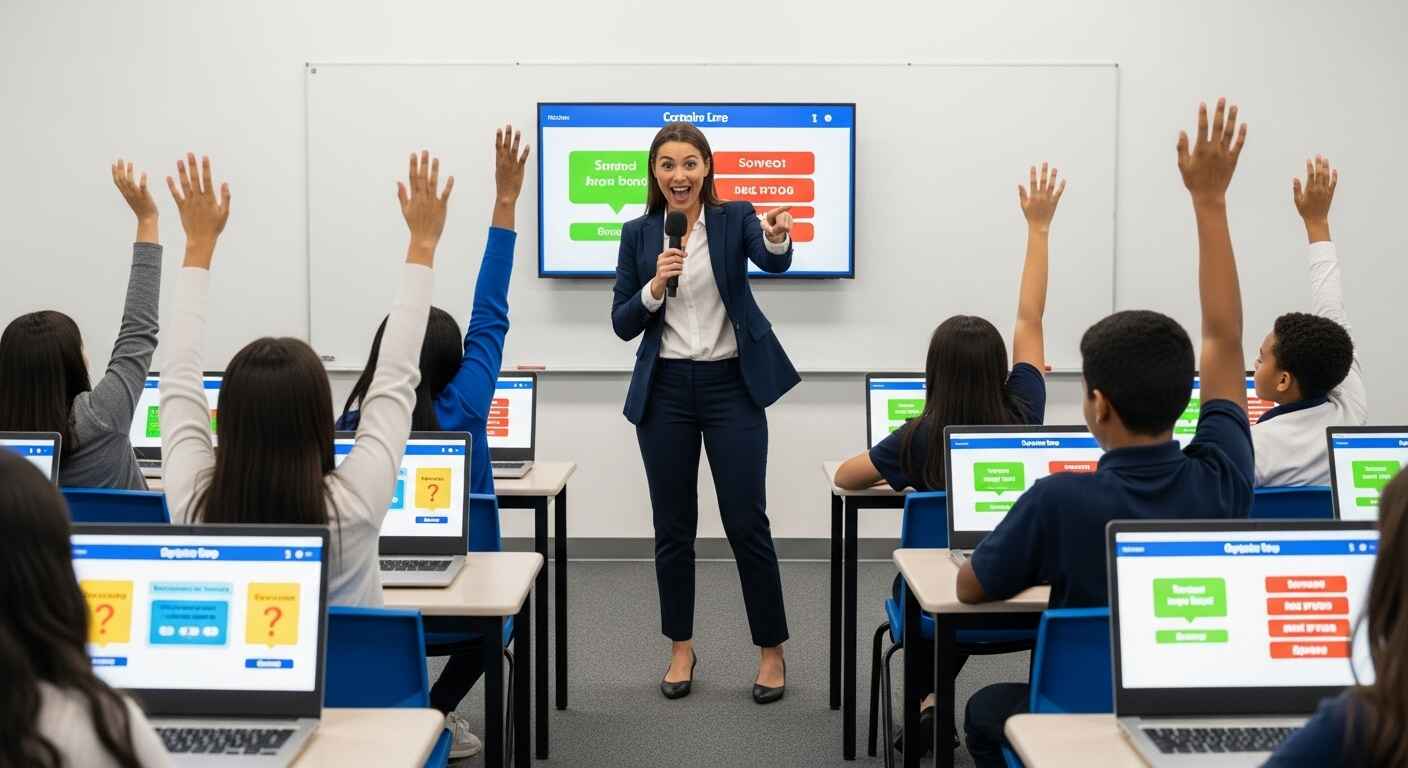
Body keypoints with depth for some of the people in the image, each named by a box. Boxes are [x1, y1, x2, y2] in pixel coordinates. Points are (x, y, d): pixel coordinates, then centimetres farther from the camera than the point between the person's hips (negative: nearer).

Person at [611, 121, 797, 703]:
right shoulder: (638, 234, 4)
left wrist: (779, 238, -45)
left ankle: (772, 650, 13)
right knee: (673, 527, 8)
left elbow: (773, 261, -22)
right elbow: (622, 324, 3)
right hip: (665, 391, 2)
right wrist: (655, 287, -16)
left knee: (747, 523, -1)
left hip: (731, 386, -2)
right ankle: (681, 648, 23)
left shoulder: (735, 218, -1)